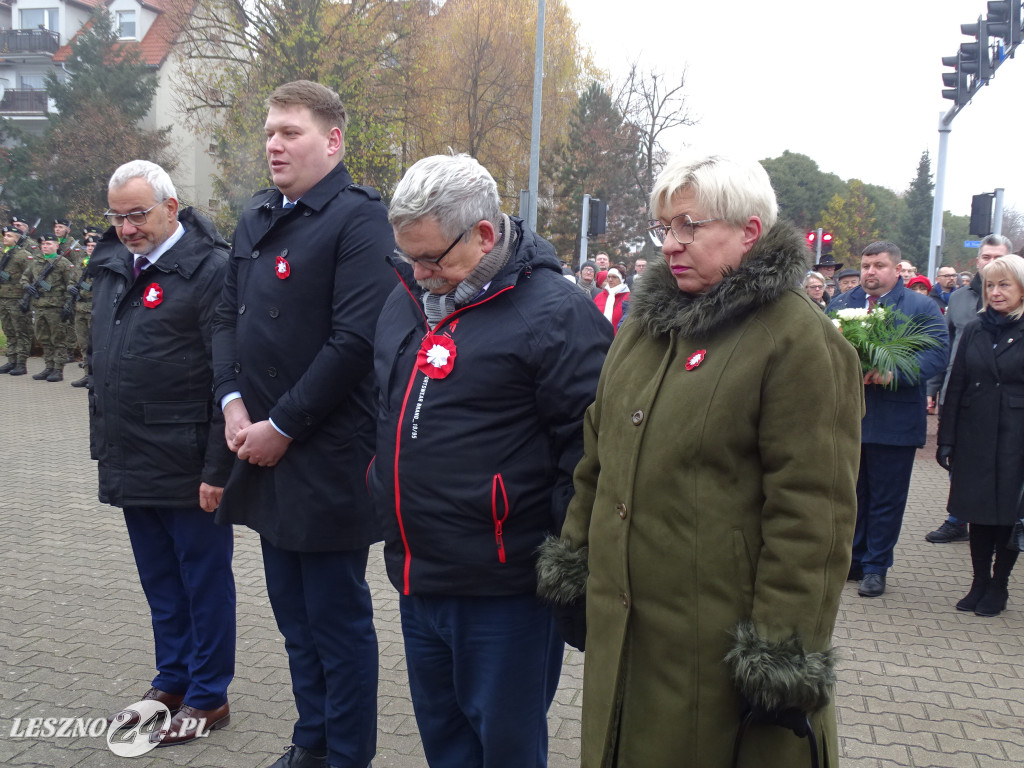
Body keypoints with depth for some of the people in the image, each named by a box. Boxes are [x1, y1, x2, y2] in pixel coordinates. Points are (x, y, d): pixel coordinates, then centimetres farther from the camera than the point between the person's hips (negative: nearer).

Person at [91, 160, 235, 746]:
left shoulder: (211, 268, -13)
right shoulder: (113, 265, 11)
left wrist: (218, 467, -18)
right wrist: (105, 443, 17)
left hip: (188, 469, -7)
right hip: (132, 465, 8)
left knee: (205, 580, 7)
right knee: (160, 582, 18)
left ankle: (208, 697, 21)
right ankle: (173, 682, 34)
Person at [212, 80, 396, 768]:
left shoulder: (359, 217, -11)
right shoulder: (256, 218, 13)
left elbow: (356, 339, -19)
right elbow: (229, 316, 14)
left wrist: (283, 426, -16)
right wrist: (233, 400, -2)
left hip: (327, 455, -7)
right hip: (263, 453, 8)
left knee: (338, 616, 5)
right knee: (294, 611, 18)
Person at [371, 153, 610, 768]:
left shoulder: (556, 314, -16)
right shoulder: (409, 298, 9)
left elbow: (588, 446, -17)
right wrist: (385, 500, 21)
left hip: (503, 589, -7)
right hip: (418, 578, 8)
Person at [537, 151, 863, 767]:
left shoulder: (800, 340, -13)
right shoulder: (647, 321, 11)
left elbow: (812, 510, -17)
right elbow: (598, 456, 17)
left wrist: (785, 646, -17)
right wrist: (574, 557, 16)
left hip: (719, 641, -6)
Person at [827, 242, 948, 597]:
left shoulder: (922, 308, -2)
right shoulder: (841, 303, 10)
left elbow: (937, 353, -13)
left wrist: (894, 372, -26)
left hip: (894, 420, -3)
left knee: (886, 499, 6)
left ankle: (875, 567, 20)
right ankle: (851, 559, 30)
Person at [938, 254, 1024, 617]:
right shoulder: (974, 331, 8)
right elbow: (955, 386, 7)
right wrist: (946, 439, 3)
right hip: (974, 438, 3)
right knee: (978, 513, 9)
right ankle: (980, 582, 22)